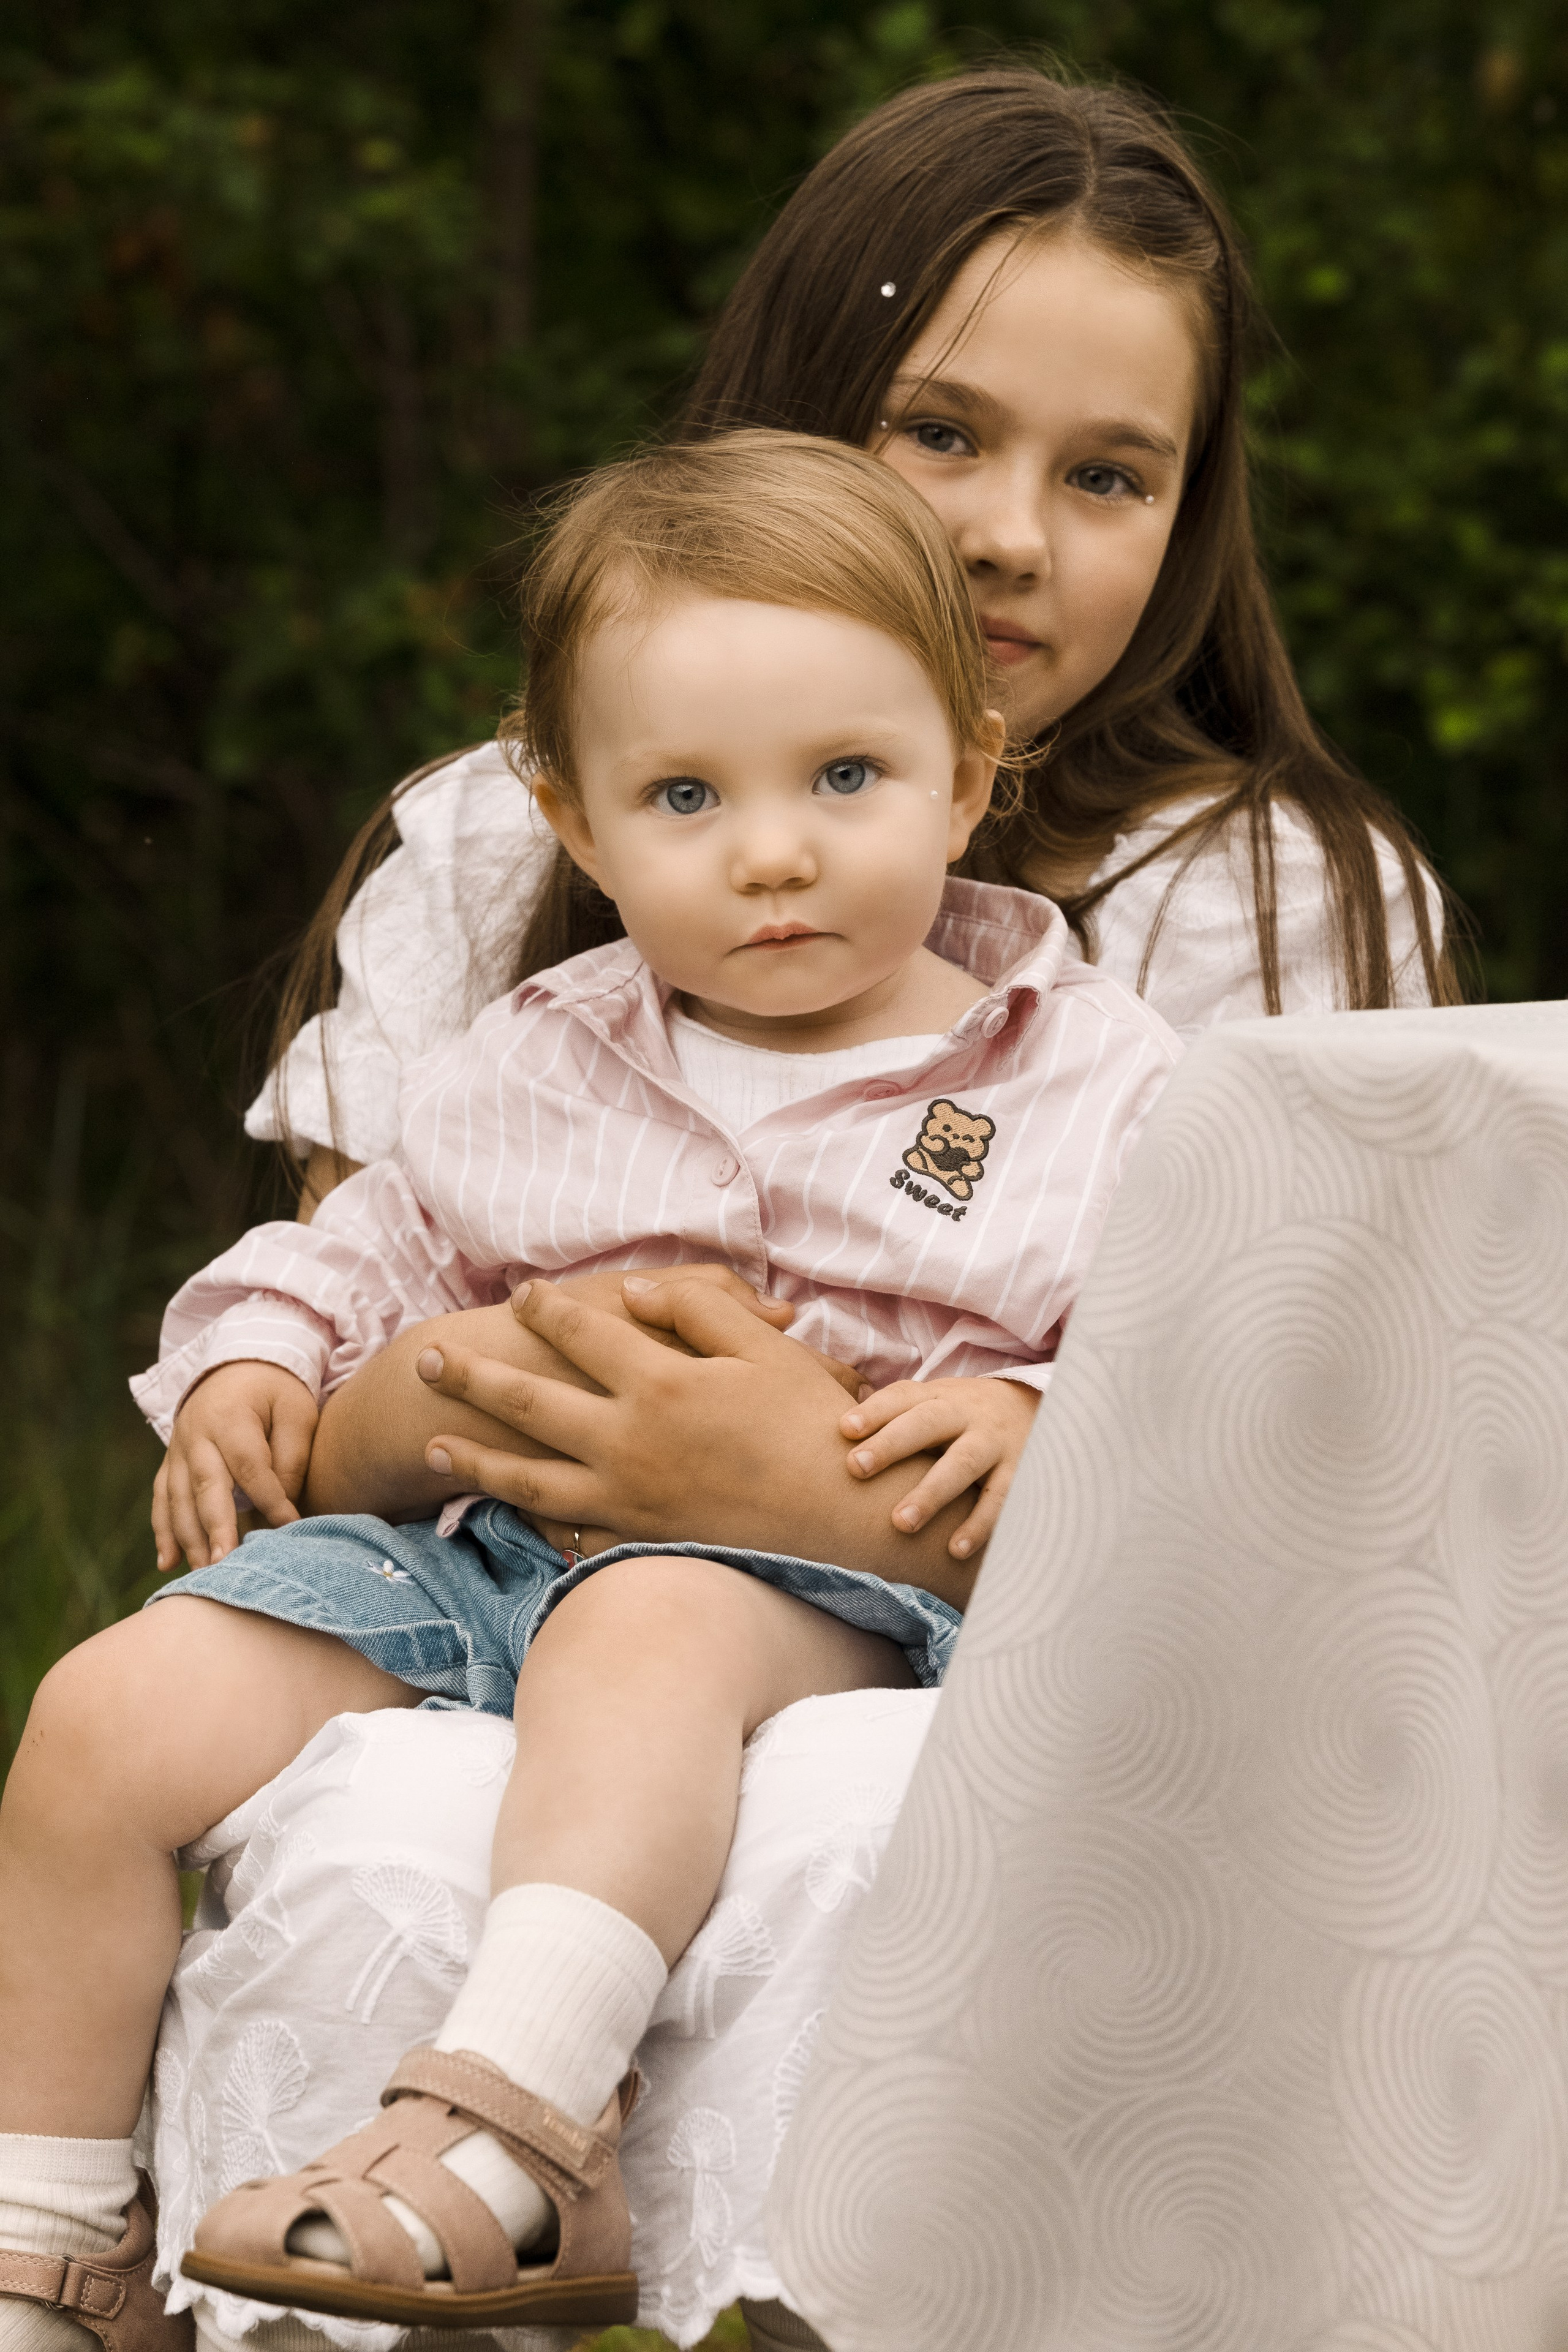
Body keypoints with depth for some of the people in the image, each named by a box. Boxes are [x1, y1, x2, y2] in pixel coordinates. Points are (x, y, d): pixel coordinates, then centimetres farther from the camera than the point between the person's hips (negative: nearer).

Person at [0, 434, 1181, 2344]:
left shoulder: (1094, 1085, 7)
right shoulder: (533, 1072, 18)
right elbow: (372, 1251, 28)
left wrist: (1033, 1421, -17)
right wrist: (253, 1357, 7)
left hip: (833, 1587, -4)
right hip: (490, 1532, 5)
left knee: (642, 1626, -40)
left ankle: (509, 2114, -51)